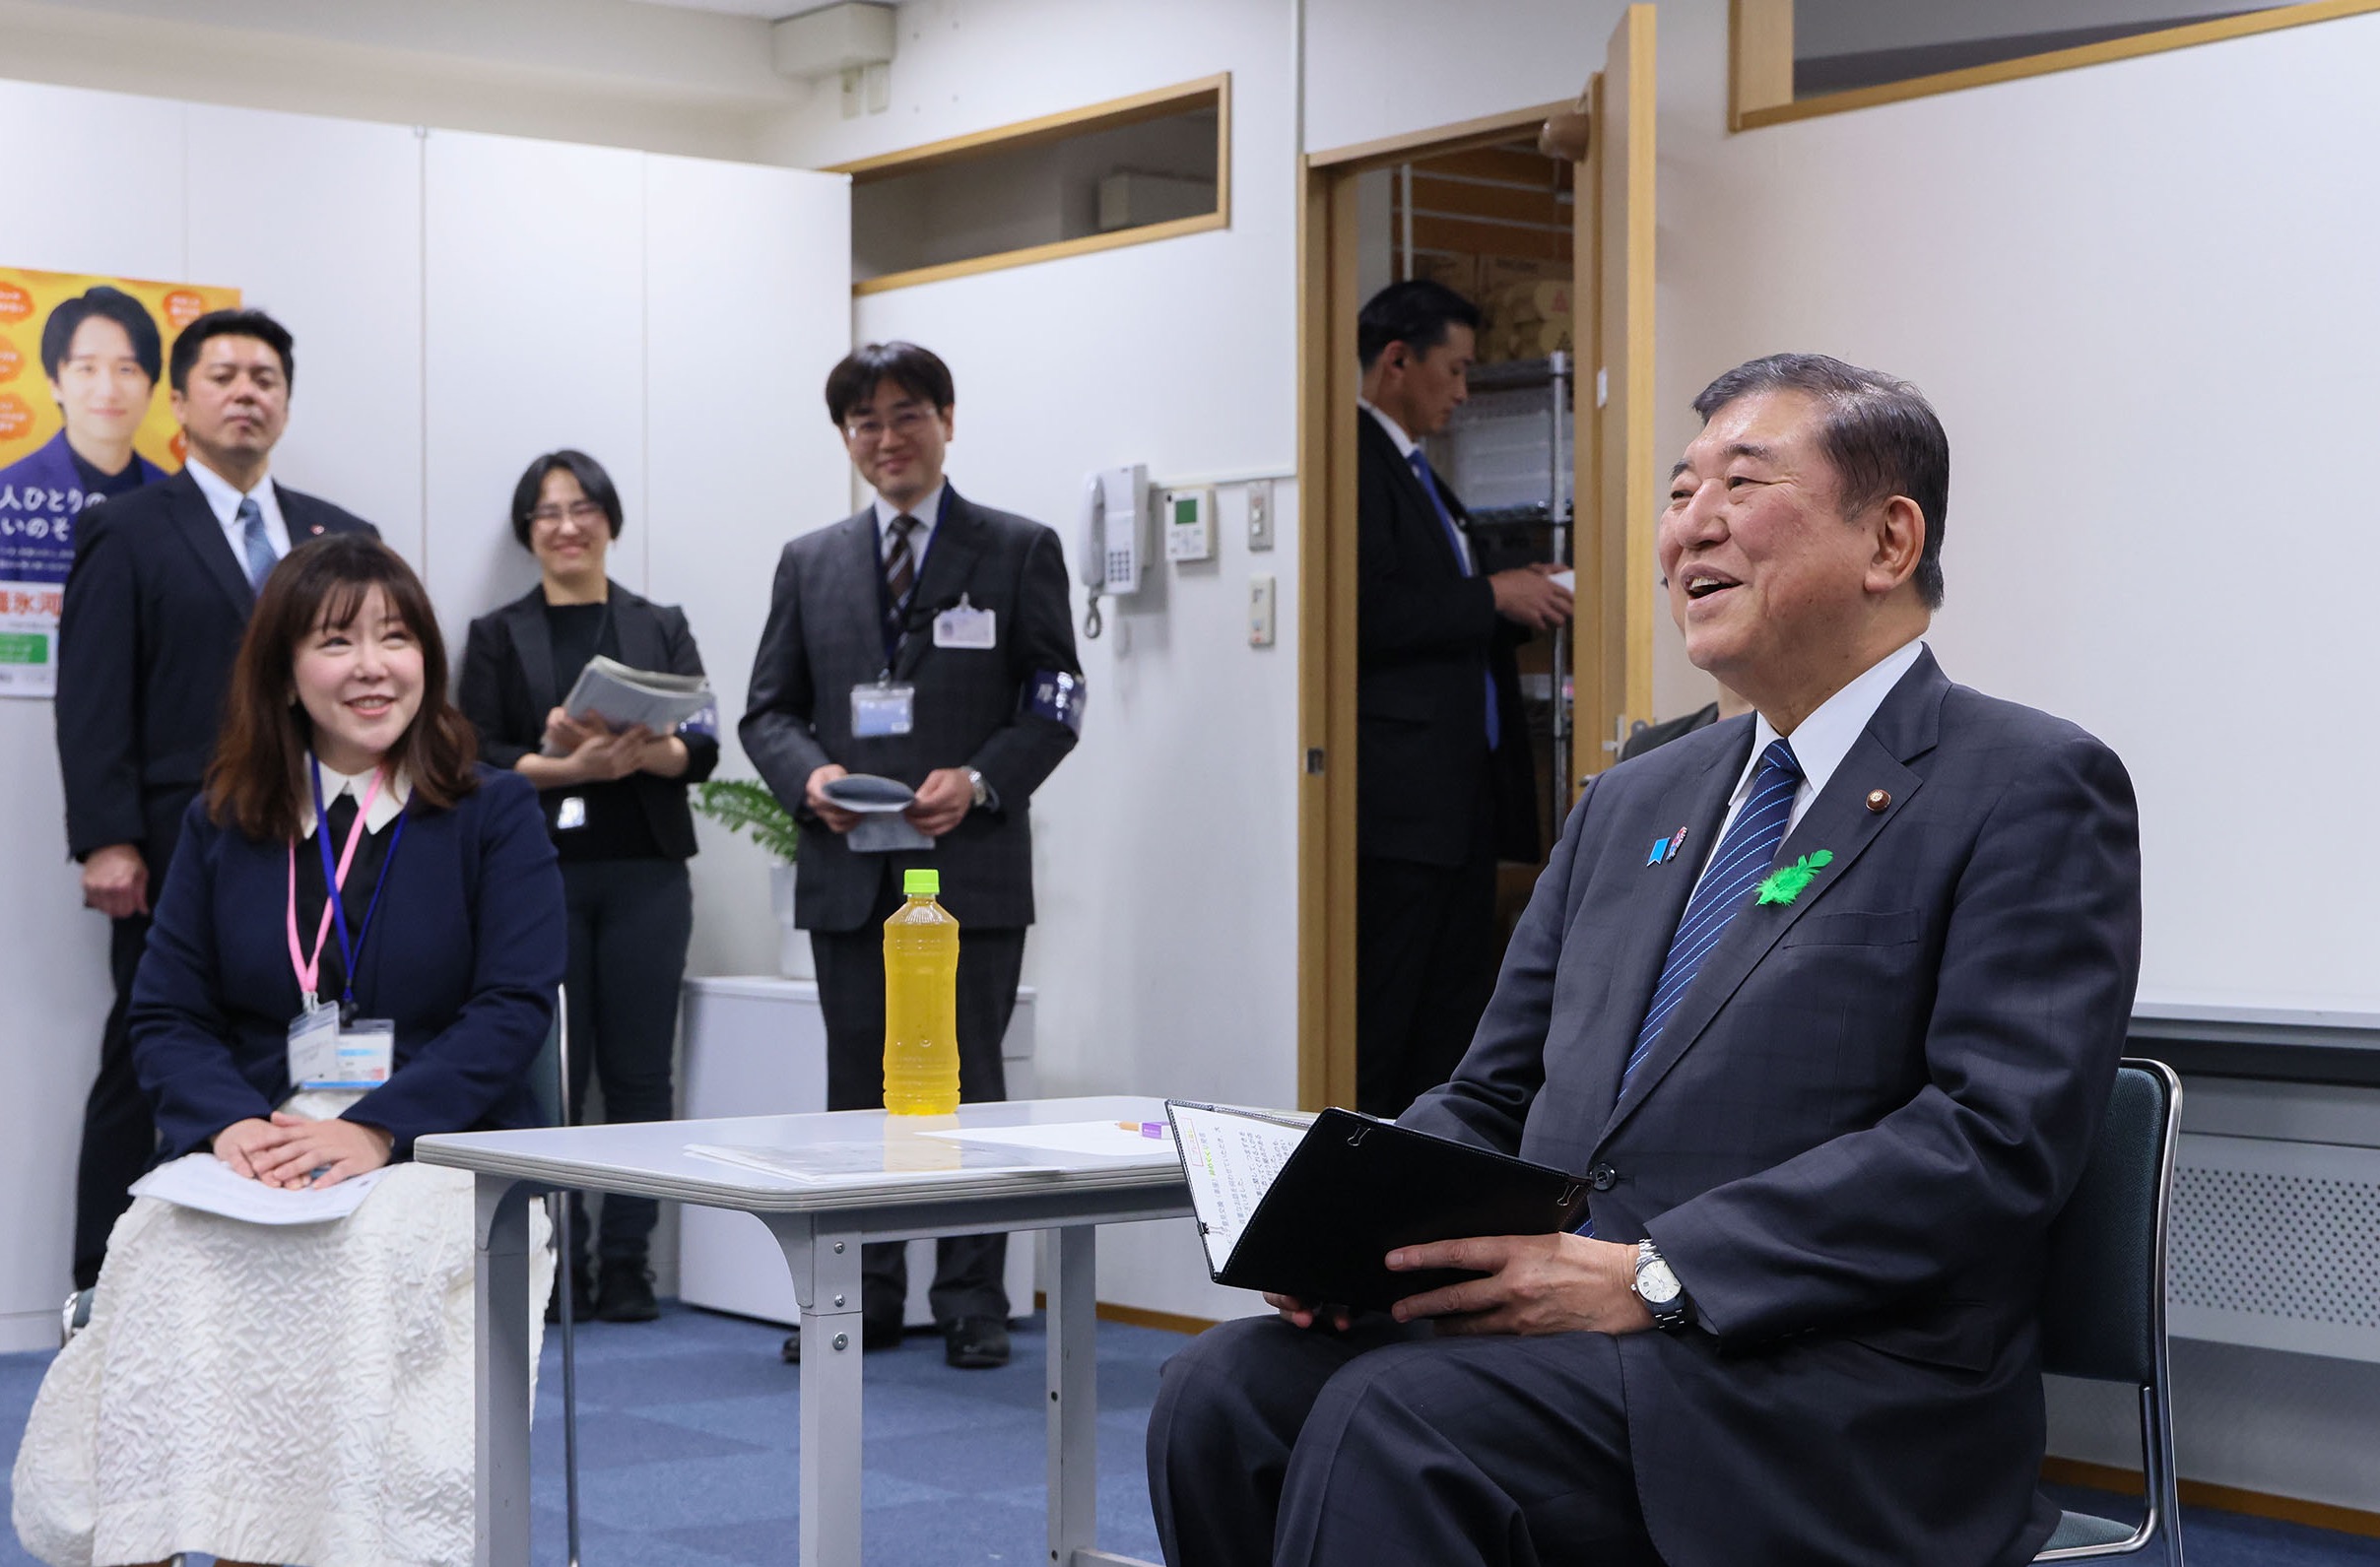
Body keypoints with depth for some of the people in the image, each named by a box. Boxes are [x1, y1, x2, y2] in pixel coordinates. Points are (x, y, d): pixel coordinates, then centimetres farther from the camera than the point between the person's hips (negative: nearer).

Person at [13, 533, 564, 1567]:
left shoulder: (493, 813, 6)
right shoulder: (223, 823, 16)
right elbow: (166, 1014, 10)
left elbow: (514, 1007, -5)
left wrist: (375, 1131, -19)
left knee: (364, 1254, -36)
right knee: (168, 1252, -30)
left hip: (442, 1149, -2)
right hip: (250, 1154, 3)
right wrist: (231, 1121, -12)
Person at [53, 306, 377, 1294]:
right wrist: (106, 841, -12)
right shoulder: (127, 534, 5)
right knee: (146, 1075, 2)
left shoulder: (344, 536, 17)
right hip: (179, 866, -3)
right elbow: (91, 701, -3)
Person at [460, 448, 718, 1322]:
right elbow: (477, 757, -1)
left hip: (645, 875, 1)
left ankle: (627, 1261, 5)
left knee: (639, 1070, 0)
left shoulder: (661, 628, 13)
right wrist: (569, 767, -17)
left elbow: (702, 750, 3)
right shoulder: (497, 637, 10)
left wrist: (637, 750, -18)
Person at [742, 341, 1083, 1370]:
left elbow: (1054, 704, 1)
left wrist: (978, 781, -14)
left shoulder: (1020, 551, 5)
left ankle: (972, 1303, 9)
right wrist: (808, 774, -9)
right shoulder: (809, 563, 13)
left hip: (973, 868, -3)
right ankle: (866, 1296, 16)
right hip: (849, 872, 3)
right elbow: (769, 709, 13)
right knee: (858, 1086, 7)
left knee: (967, 1084, 0)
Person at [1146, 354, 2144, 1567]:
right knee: (1224, 1393, -19)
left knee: (1389, 1418, -29)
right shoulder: (1633, 805, 22)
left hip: (1832, 1408, -6)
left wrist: (1651, 1275, -21)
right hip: (1552, 1329, 7)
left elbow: (1999, 1134, -15)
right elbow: (1493, 1097, 22)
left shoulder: (2033, 792, -2)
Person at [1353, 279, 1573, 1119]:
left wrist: (1520, 596, 8)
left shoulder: (1415, 471, 22)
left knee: (1455, 1015, 11)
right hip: (1402, 796, -11)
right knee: (1378, 1021, -6)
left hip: (1462, 789, 11)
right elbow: (1371, 615, -21)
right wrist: (1492, 596, -12)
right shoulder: (1357, 460, -11)